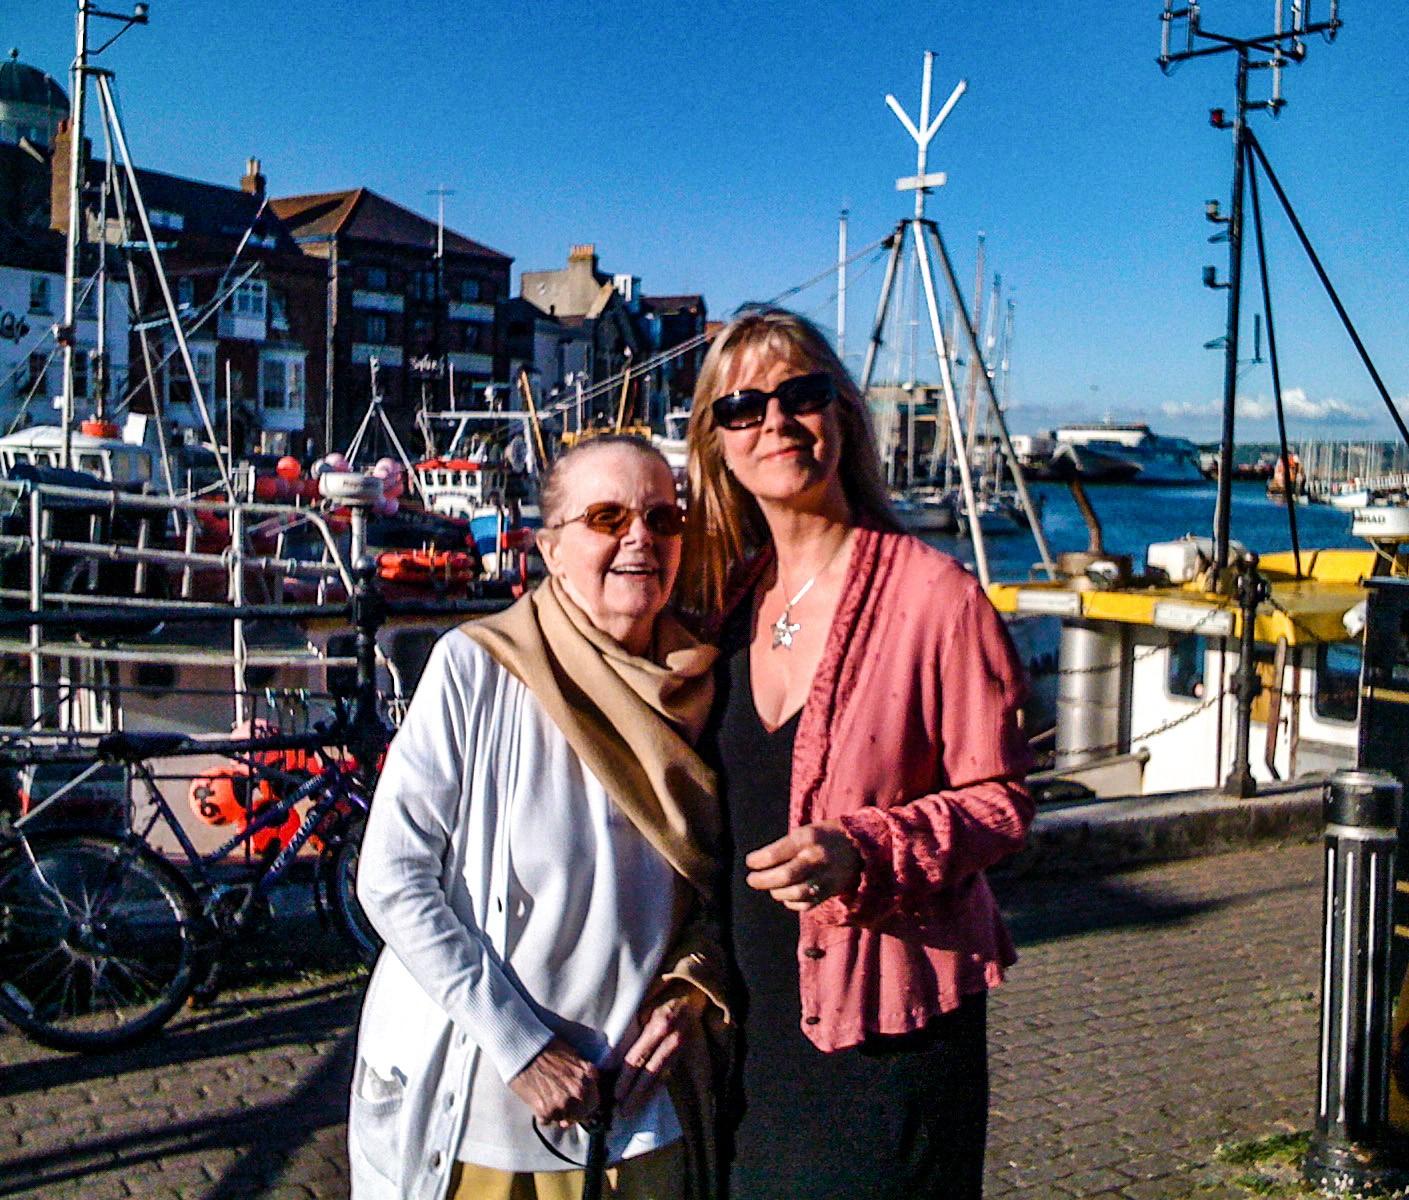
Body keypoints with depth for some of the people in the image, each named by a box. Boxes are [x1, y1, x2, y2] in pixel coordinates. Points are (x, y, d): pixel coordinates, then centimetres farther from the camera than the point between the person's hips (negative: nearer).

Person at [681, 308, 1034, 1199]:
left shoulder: (934, 596, -13)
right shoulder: (726, 597, 5)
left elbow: (1000, 800, -10)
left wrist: (863, 853, -26)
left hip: (887, 1028, -5)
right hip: (752, 1017, 5)